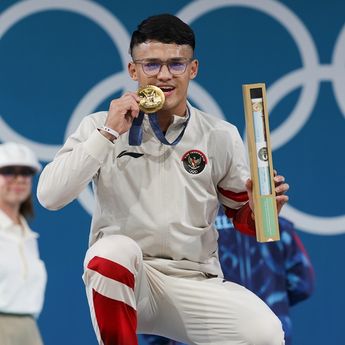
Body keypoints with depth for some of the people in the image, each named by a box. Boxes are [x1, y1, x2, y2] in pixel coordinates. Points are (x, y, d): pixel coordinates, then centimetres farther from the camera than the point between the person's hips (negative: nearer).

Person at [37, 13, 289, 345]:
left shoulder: (221, 136, 8)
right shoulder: (100, 126, 4)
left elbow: (243, 217, 14)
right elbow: (49, 196, -8)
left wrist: (258, 208, -10)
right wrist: (108, 134, -12)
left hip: (196, 282, 1)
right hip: (118, 280, -1)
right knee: (116, 249, -36)